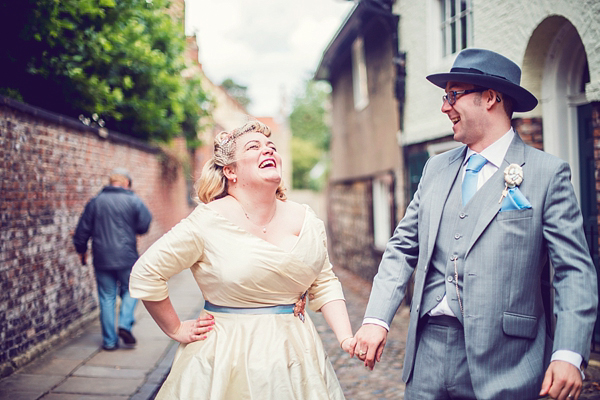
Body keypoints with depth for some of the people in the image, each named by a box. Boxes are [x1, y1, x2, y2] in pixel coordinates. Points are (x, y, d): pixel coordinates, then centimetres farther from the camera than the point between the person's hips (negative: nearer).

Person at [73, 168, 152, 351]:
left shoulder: (95, 202, 5)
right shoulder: (133, 200, -2)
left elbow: (82, 230, 8)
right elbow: (144, 225, -4)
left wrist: (81, 250, 22)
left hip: (102, 259, 2)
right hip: (127, 257, -2)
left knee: (107, 298, 8)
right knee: (130, 290, 17)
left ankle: (110, 341, 10)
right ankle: (125, 324, -2)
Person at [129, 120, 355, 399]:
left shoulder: (306, 220, 2)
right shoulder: (209, 221, -13)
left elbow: (324, 285, 9)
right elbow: (145, 274, -9)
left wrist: (346, 338, -3)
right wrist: (176, 330, -3)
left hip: (294, 354, 4)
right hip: (229, 356, -4)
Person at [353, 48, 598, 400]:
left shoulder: (548, 173, -4)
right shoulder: (436, 168, 10)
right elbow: (403, 248, 9)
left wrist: (569, 355, -17)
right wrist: (377, 318, -2)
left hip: (502, 360, -4)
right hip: (428, 348, 4)